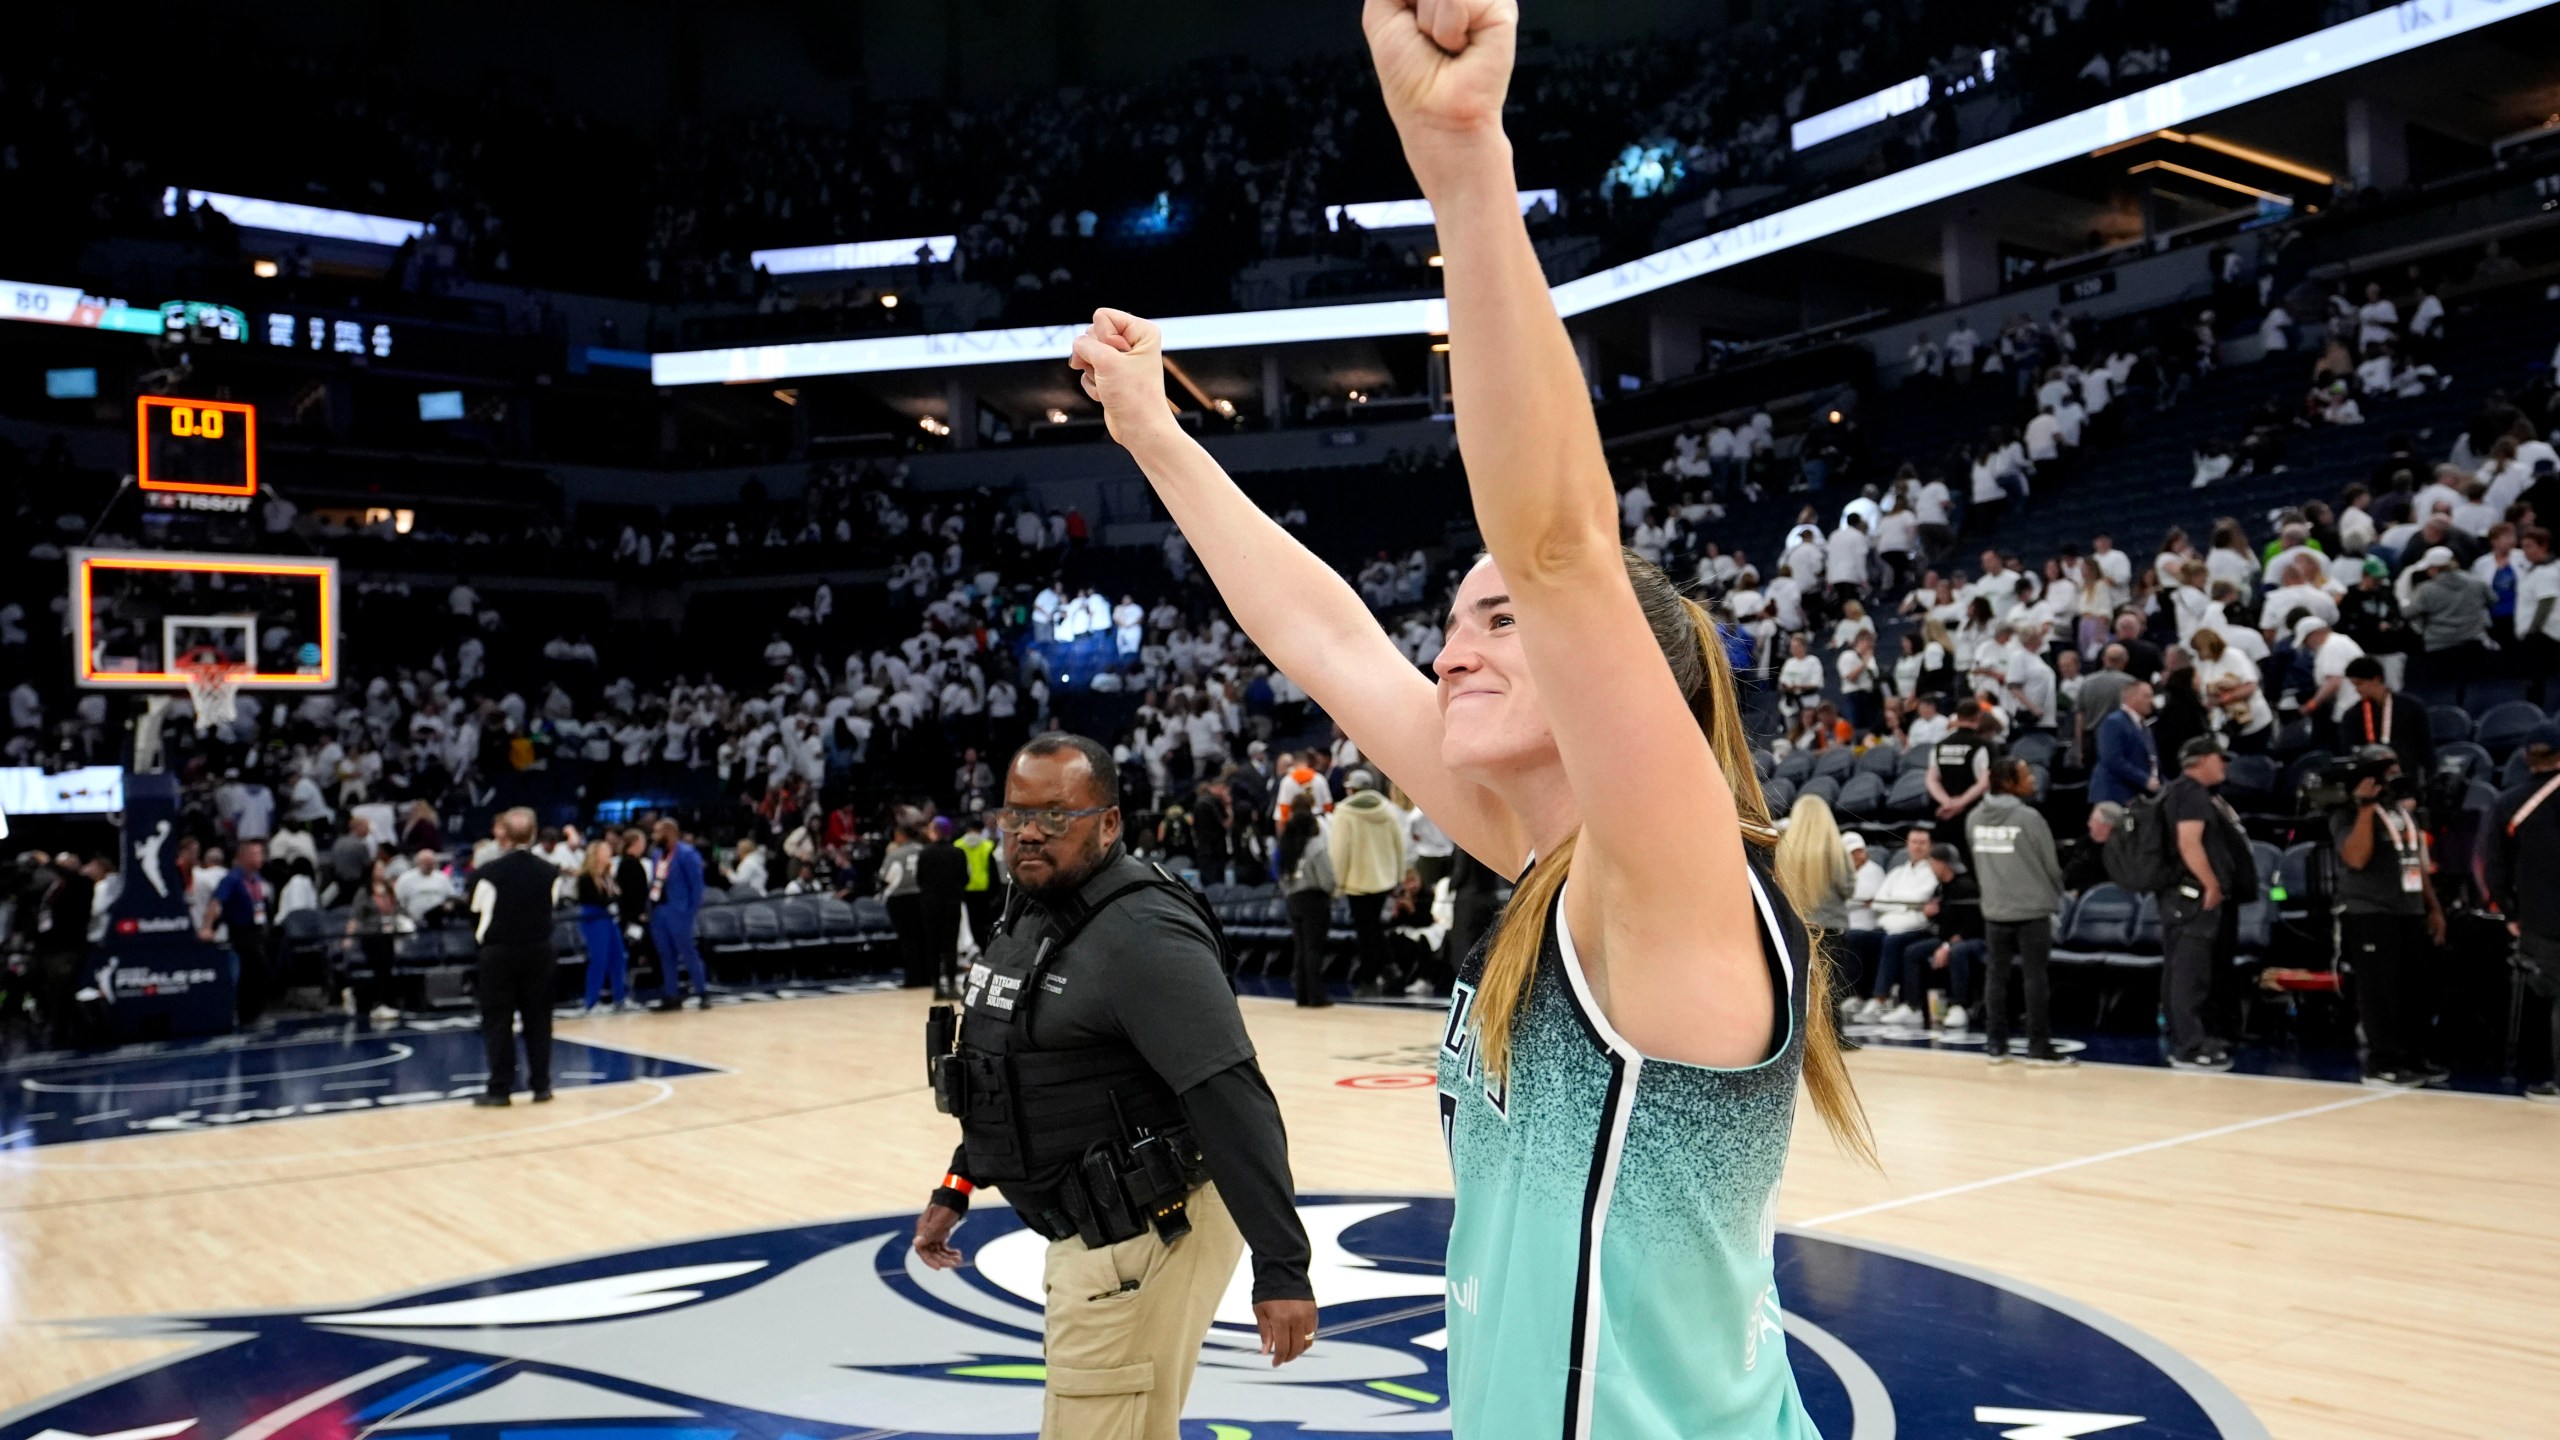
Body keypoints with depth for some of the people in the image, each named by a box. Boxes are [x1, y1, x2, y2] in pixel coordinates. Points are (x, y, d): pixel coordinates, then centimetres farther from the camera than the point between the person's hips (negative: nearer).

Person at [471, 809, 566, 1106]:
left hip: (498, 953, -3)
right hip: (539, 951, 3)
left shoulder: (489, 872, -10)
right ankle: (541, 1084, 11)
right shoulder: (549, 872, 0)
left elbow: (477, 915, -1)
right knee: (538, 1019, 9)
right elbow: (551, 910, 5)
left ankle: (499, 1088, 3)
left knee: (498, 1021, 3)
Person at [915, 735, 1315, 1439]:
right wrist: (955, 1189, 23)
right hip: (1084, 1231, 9)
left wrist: (1282, 1268, -29)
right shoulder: (1027, 917, 9)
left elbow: (1234, 1102, -27)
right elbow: (1003, 1075, 22)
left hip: (1147, 1235, -9)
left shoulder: (1144, 935, -22)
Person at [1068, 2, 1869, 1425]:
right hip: (1529, 1409, 8)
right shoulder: (1550, 876, 1)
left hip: (1658, 1410, -7)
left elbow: (1559, 540, -36)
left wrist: (1466, 158, -42)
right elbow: (1326, 635, 8)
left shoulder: (1679, 892, -20)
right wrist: (1155, 435, 12)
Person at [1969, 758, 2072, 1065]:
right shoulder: (2028, 817, -14)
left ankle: (1995, 1045, 13)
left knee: (1995, 976, 9)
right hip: (2031, 909, -5)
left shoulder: (1975, 819, 2)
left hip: (1994, 910, 5)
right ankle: (2039, 1048, 3)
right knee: (2035, 977, 1)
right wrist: (2055, 894, 13)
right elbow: (2050, 864, -6)